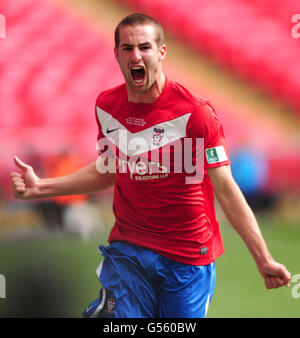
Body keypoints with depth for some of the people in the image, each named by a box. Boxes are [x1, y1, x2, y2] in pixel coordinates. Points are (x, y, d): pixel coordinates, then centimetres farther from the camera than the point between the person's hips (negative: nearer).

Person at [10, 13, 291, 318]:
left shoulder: (195, 112, -13)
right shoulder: (106, 105, 2)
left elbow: (226, 189, -12)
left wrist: (263, 259, -16)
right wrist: (40, 187, 12)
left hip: (187, 258, -3)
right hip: (127, 248, 3)